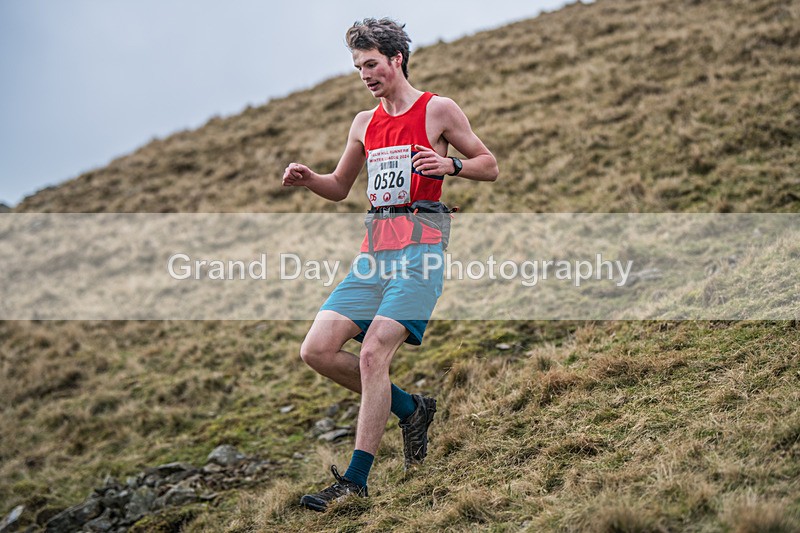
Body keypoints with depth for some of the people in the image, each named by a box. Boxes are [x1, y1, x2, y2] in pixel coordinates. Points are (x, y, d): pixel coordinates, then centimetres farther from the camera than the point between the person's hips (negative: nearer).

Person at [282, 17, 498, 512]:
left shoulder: (438, 109, 3)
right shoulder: (365, 122, 19)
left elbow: (490, 166, 7)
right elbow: (340, 187, 28)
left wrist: (450, 165, -13)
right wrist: (308, 179, 7)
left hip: (419, 246, -7)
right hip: (374, 247, 7)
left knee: (373, 354, -19)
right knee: (317, 350, -5)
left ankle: (356, 480, -12)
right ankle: (410, 407, 14)